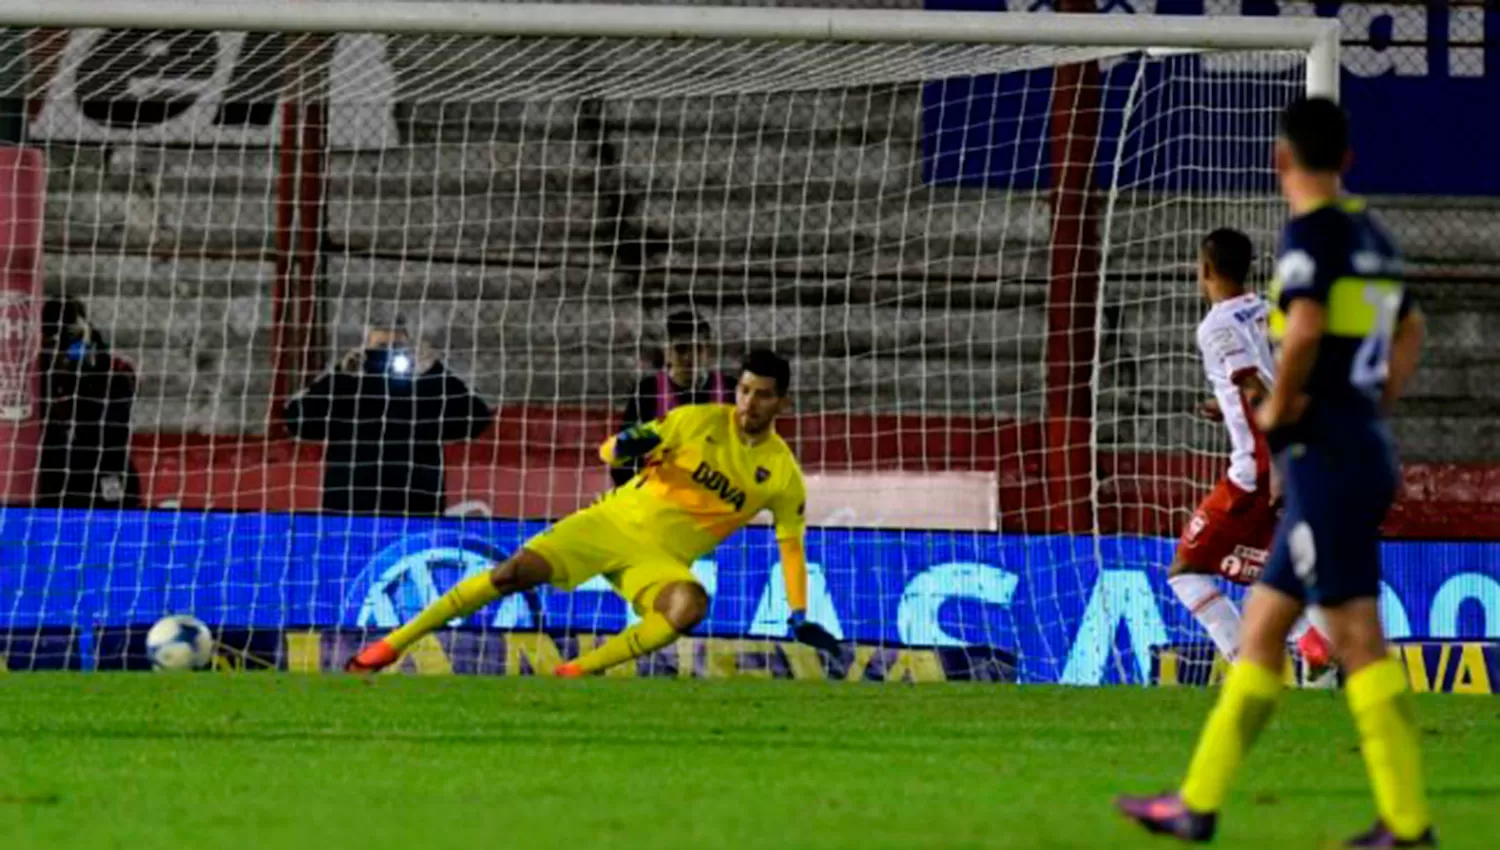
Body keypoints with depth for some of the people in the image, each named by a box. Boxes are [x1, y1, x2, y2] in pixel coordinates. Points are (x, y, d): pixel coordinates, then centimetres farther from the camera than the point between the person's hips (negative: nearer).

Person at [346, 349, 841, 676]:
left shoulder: (781, 473, -3)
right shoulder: (699, 421, -4)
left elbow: (791, 542, 6)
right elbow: (608, 453, 0)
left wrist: (799, 617, -1)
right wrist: (627, 446, -24)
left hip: (661, 559, 0)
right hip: (615, 521, 0)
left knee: (690, 607, -35)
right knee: (516, 573, -18)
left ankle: (581, 669, -25)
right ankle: (394, 644, -9)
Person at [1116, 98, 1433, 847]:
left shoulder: (1310, 232, -12)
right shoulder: (1372, 235, 15)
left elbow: (1305, 326, -29)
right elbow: (1410, 330, 30)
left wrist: (1279, 406, -13)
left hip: (1327, 459, -9)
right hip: (1364, 451, 9)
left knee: (1356, 640, -8)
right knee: (1260, 629, 12)